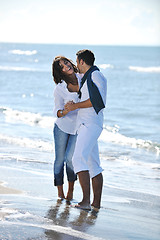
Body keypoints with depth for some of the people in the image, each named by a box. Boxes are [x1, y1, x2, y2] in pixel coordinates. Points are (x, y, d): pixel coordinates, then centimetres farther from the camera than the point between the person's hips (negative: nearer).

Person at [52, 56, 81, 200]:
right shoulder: (59, 89, -14)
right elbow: (57, 112, -14)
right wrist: (65, 111, -35)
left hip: (79, 127, 1)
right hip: (62, 127, -1)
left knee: (70, 158, -9)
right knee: (60, 159, 4)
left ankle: (71, 189, 10)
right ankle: (60, 192, 20)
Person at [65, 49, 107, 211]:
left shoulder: (95, 75, -7)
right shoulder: (88, 78, 24)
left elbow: (96, 100, -20)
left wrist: (75, 106, -14)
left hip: (90, 125, -11)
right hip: (86, 126, 11)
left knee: (79, 158, -24)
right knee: (94, 166, 10)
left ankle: (86, 200, -32)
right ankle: (96, 204, 12)